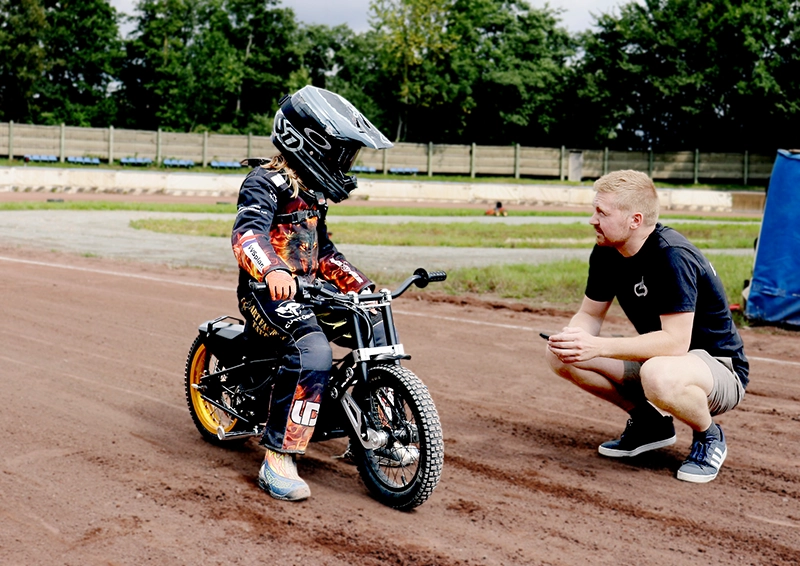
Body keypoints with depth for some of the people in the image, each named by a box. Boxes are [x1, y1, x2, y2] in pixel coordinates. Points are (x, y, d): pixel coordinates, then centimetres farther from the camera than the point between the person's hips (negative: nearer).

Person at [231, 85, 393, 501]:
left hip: (308, 288, 9)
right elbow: (247, 233, -27)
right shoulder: (266, 182, -9)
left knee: (379, 330, 2)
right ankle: (277, 460, -27)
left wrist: (362, 286, 16)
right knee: (312, 351, -33)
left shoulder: (312, 190, 20)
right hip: (268, 292, -9)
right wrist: (271, 271, -48)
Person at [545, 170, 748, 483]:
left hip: (721, 369, -8)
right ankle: (649, 423, 11)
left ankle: (709, 436, -7)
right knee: (562, 356, -6)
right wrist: (571, 338, -20)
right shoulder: (606, 252, -4)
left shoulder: (672, 255, -28)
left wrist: (598, 346, -35)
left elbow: (675, 342, -33)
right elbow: (590, 314, 4)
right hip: (657, 358, 8)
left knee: (659, 375, -42)